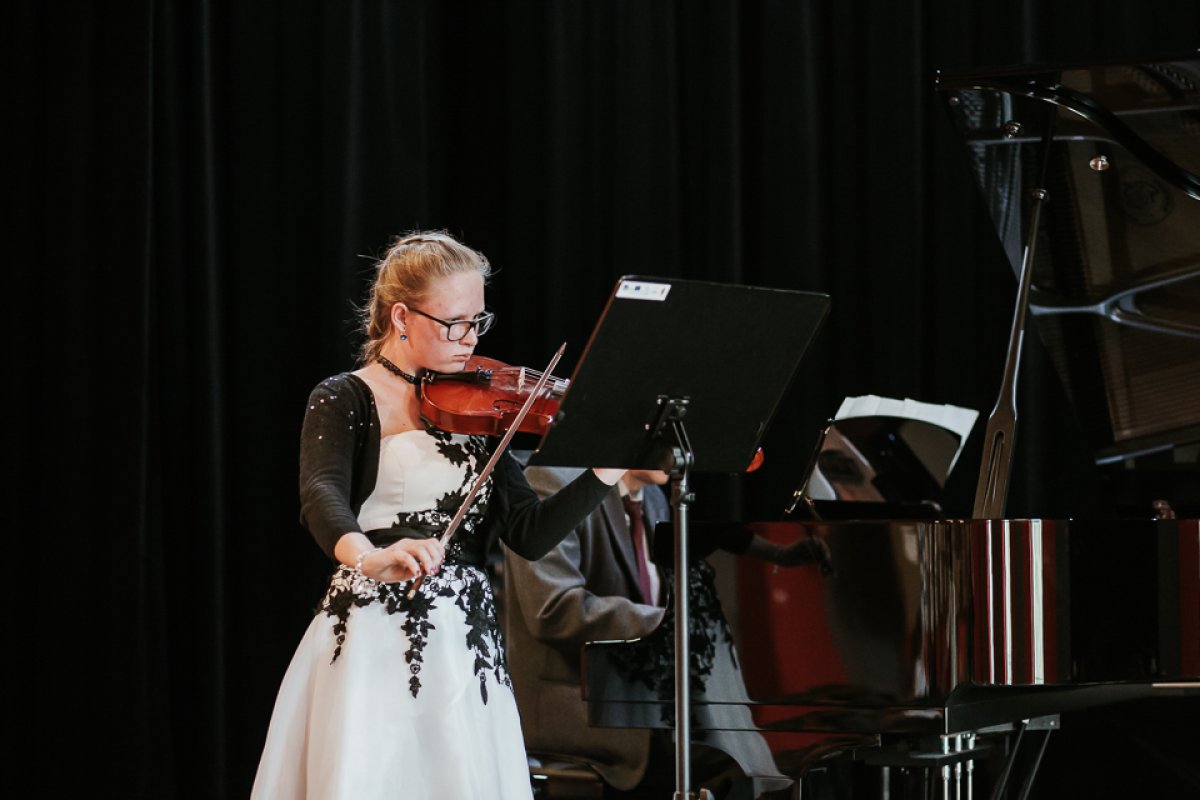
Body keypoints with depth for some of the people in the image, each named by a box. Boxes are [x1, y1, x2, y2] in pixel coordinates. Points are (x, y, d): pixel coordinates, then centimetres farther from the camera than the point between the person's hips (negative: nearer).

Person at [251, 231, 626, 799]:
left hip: (465, 646, 5)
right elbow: (322, 496, -22)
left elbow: (531, 535, 6)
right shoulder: (346, 401, -2)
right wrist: (370, 558, -44)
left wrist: (611, 470, -7)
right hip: (373, 645, -5)